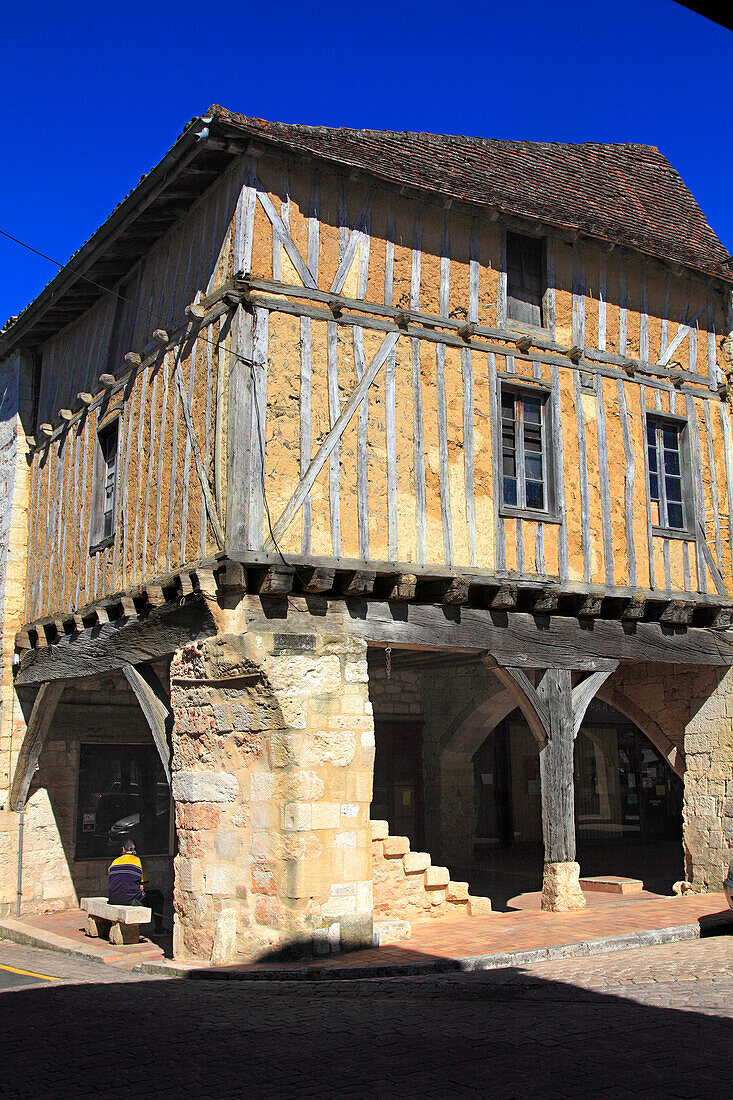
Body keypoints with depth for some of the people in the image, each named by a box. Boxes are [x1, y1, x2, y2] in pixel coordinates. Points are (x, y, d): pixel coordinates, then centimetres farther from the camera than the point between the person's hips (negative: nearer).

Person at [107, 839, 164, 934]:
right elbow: (143, 886, 1)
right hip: (130, 897, -4)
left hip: (113, 899, 5)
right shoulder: (139, 861, 3)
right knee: (158, 896, 18)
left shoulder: (114, 862, 13)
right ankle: (158, 930, 18)